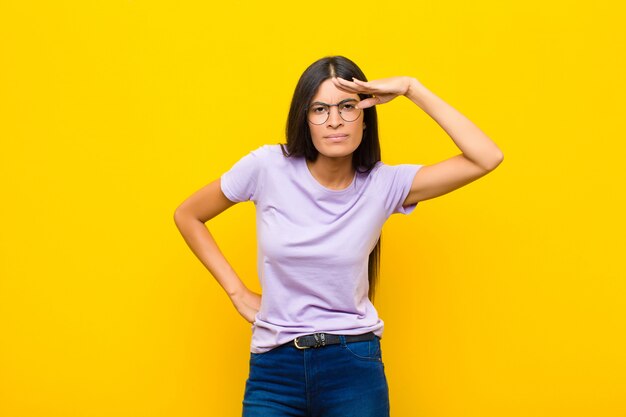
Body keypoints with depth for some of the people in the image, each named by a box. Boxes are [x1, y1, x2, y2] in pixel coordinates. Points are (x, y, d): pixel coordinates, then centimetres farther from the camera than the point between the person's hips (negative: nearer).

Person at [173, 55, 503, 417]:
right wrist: (238, 293, 2)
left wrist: (412, 89, -15)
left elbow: (487, 158, -14)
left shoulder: (386, 184, -6)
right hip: (274, 366, 0)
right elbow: (188, 216, 6)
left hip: (354, 365, 0)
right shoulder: (268, 167, -7)